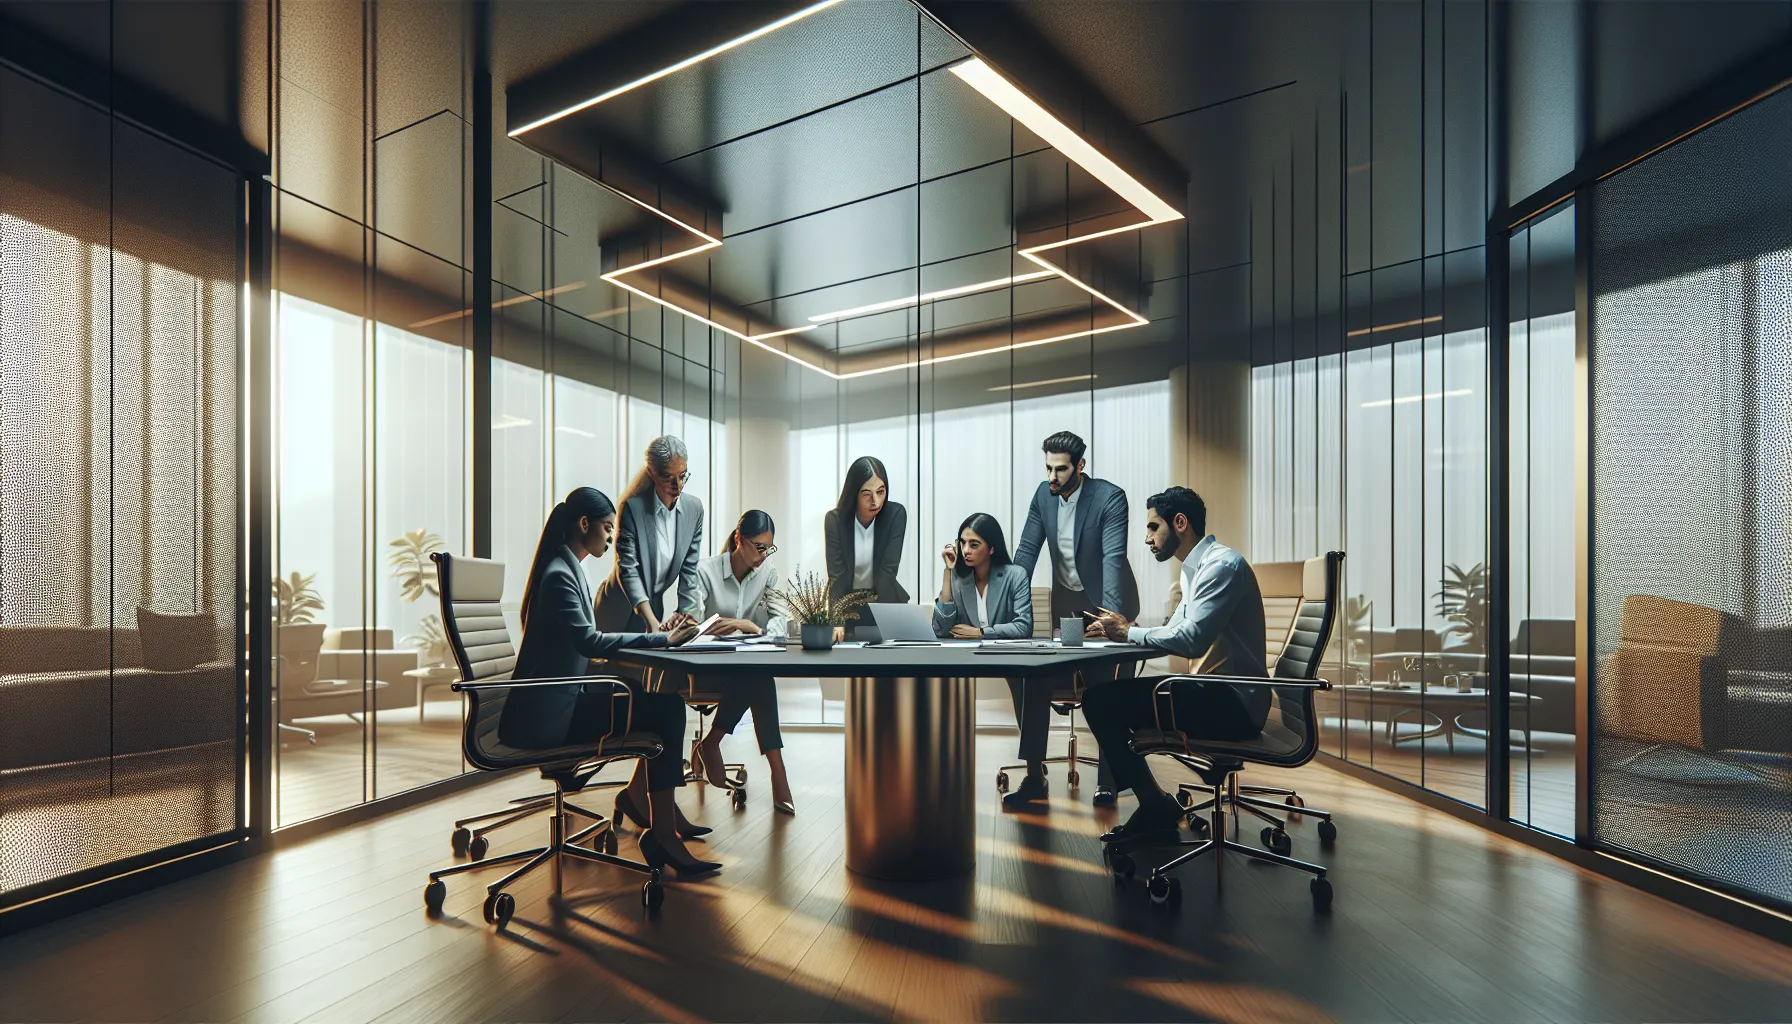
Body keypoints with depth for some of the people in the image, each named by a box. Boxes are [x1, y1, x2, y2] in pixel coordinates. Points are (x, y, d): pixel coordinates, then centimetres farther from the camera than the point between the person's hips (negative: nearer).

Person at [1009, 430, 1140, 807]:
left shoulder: (1110, 498, -21)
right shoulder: (1044, 494, -5)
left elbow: (1113, 558, -31)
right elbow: (1027, 550, -3)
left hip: (1106, 603, -4)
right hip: (1065, 602, 5)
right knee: (1035, 679, -2)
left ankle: (1107, 779, 9)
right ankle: (1034, 774, 6)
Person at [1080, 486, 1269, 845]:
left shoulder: (1222, 565, -15)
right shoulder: (1195, 569, 17)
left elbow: (1190, 639, -26)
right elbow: (1174, 633, 16)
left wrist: (1129, 633, -13)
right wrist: (1124, 630, 0)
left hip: (1234, 704, -10)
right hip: (1214, 693, 10)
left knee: (1101, 701, -16)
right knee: (1107, 695, 7)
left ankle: (1155, 806, -1)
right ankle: (1153, 805, 8)